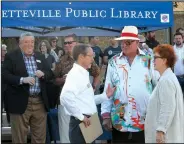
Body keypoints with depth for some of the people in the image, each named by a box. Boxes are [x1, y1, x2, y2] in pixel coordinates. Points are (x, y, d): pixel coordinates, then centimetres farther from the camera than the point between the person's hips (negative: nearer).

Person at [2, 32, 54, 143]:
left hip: (40, 102, 4)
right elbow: (5, 75, -12)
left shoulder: (40, 57, 13)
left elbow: (50, 74, 13)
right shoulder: (11, 56, -2)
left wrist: (43, 74, -10)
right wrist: (22, 79, -23)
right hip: (20, 102, -4)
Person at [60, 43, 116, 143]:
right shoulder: (75, 73, -15)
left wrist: (106, 96, 11)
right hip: (81, 123, -9)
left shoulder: (83, 74, 15)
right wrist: (80, 116, -22)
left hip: (88, 122, 9)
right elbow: (65, 97, -31)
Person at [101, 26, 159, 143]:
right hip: (119, 121, 1)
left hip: (145, 121, -1)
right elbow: (107, 89, 7)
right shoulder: (114, 62, 6)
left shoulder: (148, 61, 2)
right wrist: (106, 115, 3)